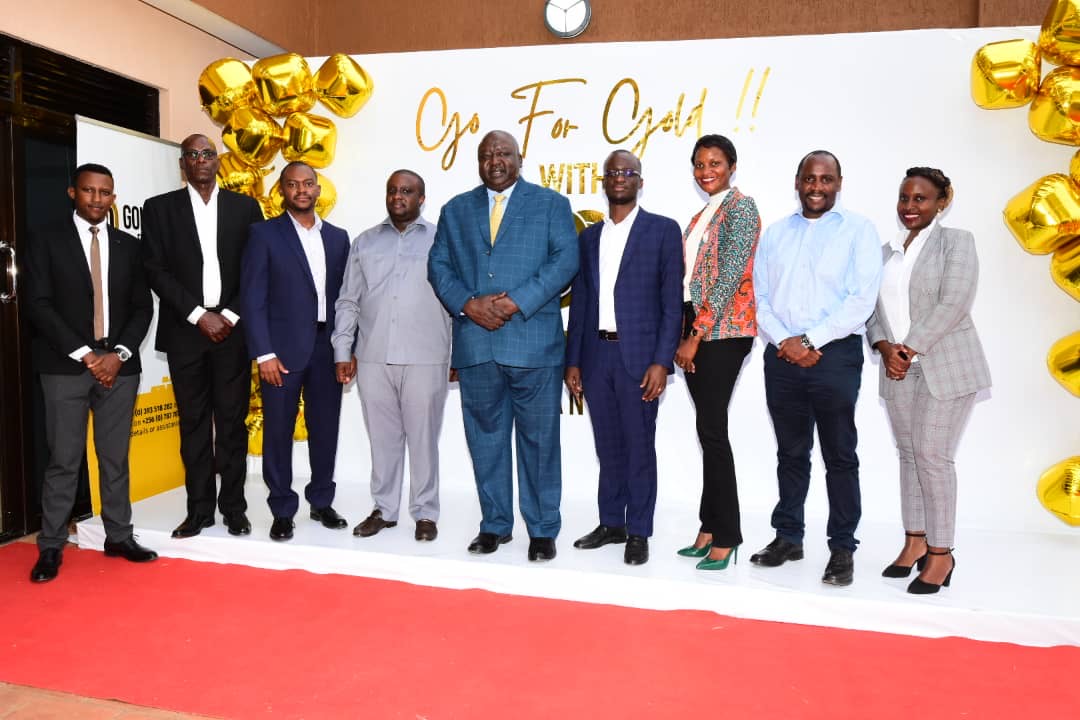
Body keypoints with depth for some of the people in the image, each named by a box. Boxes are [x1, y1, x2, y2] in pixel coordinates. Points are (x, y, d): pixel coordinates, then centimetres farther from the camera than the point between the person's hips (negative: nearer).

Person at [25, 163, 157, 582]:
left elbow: (142, 307, 8)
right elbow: (39, 306, -5)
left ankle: (119, 536, 17)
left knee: (115, 458, 8)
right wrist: (85, 355, -12)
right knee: (64, 461, 0)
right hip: (65, 366, -2)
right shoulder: (46, 242, 2)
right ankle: (51, 547, 9)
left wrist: (119, 354, -6)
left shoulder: (129, 246, 11)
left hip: (119, 365, 3)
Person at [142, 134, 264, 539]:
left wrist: (230, 315, -7)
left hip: (233, 327, 0)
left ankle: (234, 506, 12)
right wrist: (199, 315, -10)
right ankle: (199, 508, 13)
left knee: (232, 420, 4)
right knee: (193, 422, 5)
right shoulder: (160, 208, 6)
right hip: (185, 331, 0)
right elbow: (155, 270, -2)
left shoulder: (245, 206, 8)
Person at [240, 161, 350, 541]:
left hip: (328, 348, 3)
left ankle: (322, 501, 25)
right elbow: (253, 298, -5)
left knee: (325, 429, 10)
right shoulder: (264, 234, 0)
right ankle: (282, 511, 16)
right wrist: (264, 354, -12)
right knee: (279, 431, 3)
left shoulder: (337, 237, 12)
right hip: (283, 348, -3)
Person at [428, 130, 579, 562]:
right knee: (485, 438, 9)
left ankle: (543, 530, 14)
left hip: (534, 342, -3)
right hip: (475, 344, 3)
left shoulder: (551, 204, 7)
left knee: (539, 439, 2)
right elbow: (438, 265, 10)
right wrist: (467, 303, -9)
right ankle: (495, 524, 22)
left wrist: (516, 302, -14)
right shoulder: (456, 210, 17)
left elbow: (565, 260, -4)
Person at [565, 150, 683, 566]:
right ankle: (611, 523, 23)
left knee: (639, 446, 2)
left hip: (639, 356, -4)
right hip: (595, 355, 4)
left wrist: (661, 361, -12)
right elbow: (579, 302, 14)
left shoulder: (663, 230, 1)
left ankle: (638, 532, 13)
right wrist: (572, 361, 8)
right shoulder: (589, 236, 15)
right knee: (607, 446, 11)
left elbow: (672, 301, -4)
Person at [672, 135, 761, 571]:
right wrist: (686, 336, 10)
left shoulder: (740, 207, -6)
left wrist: (696, 336, -17)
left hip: (723, 331, -8)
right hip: (696, 329, 8)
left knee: (712, 428, -7)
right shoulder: (702, 215, 20)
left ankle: (726, 538, 2)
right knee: (709, 428, 10)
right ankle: (710, 528, 18)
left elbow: (730, 277, -15)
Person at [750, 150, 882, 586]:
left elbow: (862, 298, -8)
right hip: (782, 355, 4)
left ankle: (842, 548, 10)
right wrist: (784, 341, -7)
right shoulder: (775, 234, 15)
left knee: (839, 455, 1)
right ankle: (788, 537, 21)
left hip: (835, 354, -3)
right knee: (791, 452, 11)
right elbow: (759, 296, 9)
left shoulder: (858, 230, 2)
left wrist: (812, 341, -13)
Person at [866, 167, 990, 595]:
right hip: (899, 369, 5)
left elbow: (953, 304, -12)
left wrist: (909, 347, -15)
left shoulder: (956, 242, -1)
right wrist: (885, 348, -8)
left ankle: (941, 553, 5)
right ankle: (915, 541, 20)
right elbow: (873, 306, 9)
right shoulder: (887, 251, 15)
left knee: (933, 455, -6)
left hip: (945, 367, -5)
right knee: (909, 454, 9)